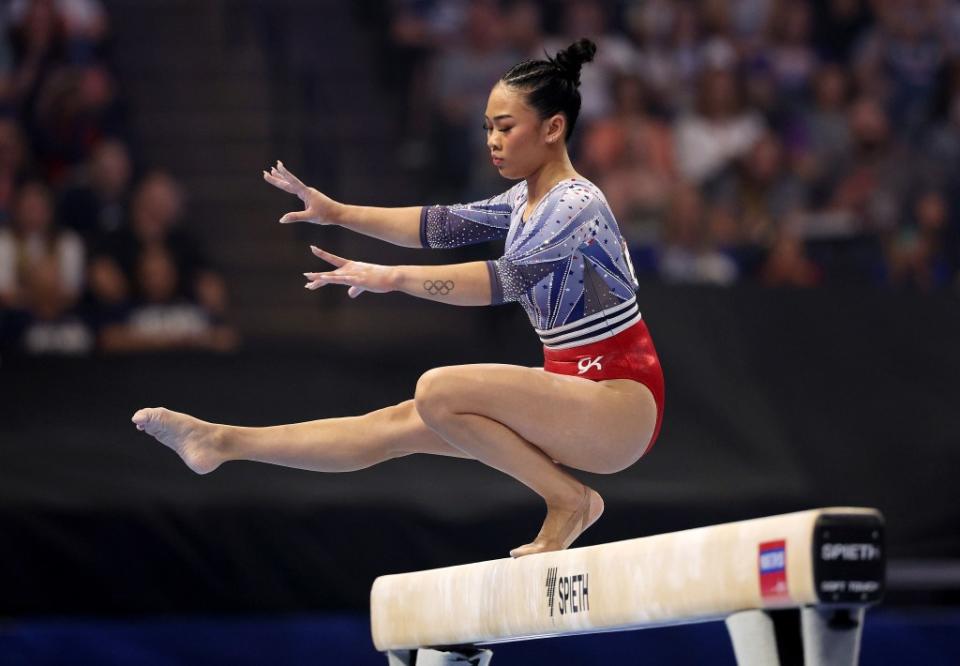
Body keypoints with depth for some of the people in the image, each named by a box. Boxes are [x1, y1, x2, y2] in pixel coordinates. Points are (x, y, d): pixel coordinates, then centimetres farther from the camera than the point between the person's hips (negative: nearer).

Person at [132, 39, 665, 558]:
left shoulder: (576, 205, -16)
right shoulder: (527, 201, 12)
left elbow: (508, 278, -30)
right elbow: (445, 225, 20)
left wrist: (395, 278, -36)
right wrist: (341, 214, 14)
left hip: (621, 405, -9)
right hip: (579, 399, 9)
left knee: (438, 392, -26)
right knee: (399, 424, 6)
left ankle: (570, 501, -12)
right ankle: (222, 443, 9)